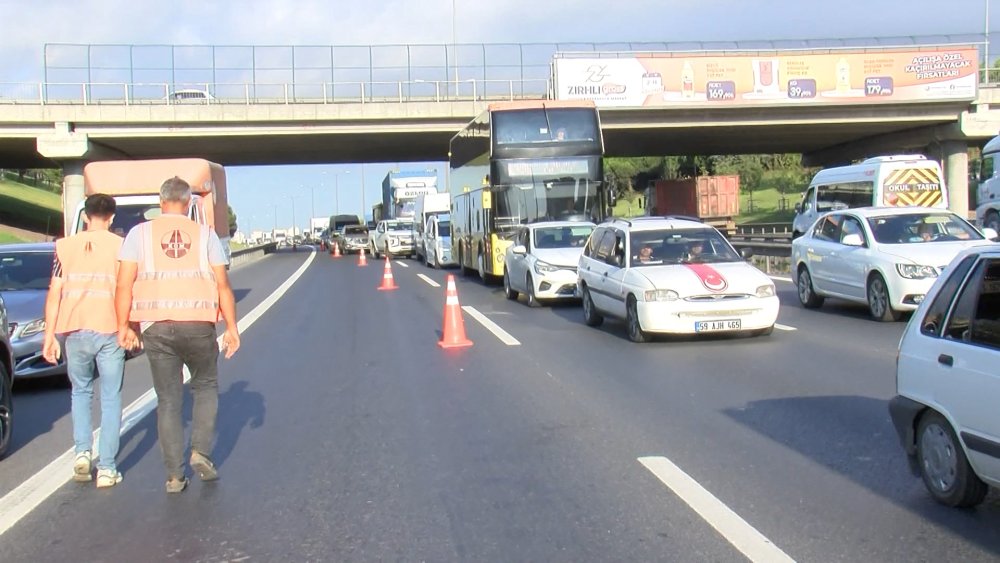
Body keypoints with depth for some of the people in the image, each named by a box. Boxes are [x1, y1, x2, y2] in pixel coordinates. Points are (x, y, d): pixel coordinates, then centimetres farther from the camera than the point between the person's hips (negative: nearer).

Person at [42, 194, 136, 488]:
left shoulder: (65, 246, 4)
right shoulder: (121, 247, -1)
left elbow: (54, 293, 2)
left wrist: (49, 335, 6)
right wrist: (132, 329, 7)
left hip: (75, 331, 2)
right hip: (110, 331, -2)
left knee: (80, 391, 22)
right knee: (111, 399, 6)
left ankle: (82, 452, 8)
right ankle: (107, 468, 5)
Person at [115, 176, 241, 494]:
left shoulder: (140, 233, 4)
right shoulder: (206, 235, 4)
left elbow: (124, 284, -2)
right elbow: (223, 285, 0)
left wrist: (123, 325, 7)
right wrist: (232, 327, 5)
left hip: (157, 327, 1)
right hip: (198, 325, -1)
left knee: (168, 400, 9)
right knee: (205, 388, 21)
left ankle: (174, 476, 10)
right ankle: (201, 452, 7)